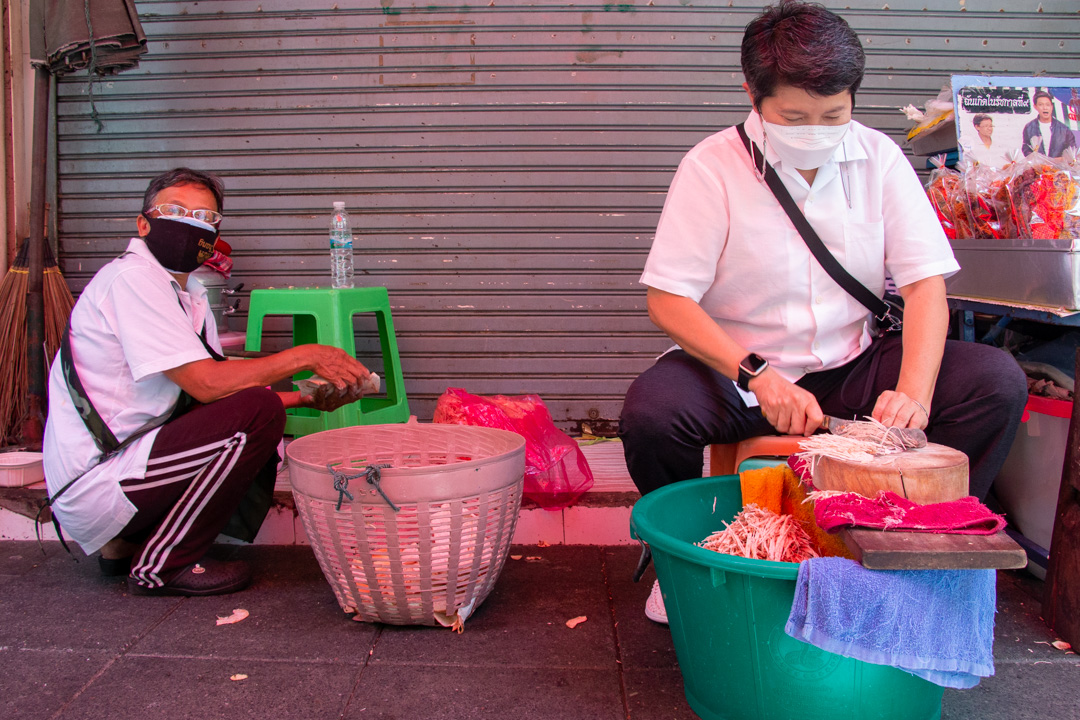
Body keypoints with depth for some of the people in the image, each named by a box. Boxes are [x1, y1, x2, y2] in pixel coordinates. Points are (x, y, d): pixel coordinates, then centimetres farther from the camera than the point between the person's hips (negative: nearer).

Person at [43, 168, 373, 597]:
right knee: (259, 413, -21)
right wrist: (305, 356, -17)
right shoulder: (132, 278, -14)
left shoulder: (190, 294, 15)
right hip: (93, 485, -10)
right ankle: (162, 565, -9)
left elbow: (207, 396, 10)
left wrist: (305, 397, 0)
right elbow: (206, 383, -23)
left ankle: (125, 541, 12)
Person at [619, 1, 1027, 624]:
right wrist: (757, 375, -29)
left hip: (851, 367, 3)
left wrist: (913, 392, -24)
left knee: (999, 380, -17)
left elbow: (926, 283, -6)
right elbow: (668, 301, -15)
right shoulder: (713, 167, -10)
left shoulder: (879, 158, -1)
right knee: (650, 410, -32)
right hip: (738, 369, -2)